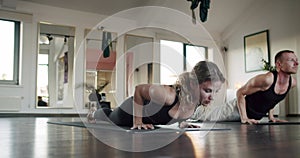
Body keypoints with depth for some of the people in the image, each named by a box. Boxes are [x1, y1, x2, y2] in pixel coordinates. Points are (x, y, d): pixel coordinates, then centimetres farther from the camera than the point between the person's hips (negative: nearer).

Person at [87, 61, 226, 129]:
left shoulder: (200, 97, -28)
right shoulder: (168, 95, -49)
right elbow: (138, 89, -31)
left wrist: (181, 120, 0)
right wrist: (137, 122, -26)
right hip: (132, 110, -6)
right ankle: (95, 112, 62)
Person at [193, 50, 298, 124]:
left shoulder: (292, 82, -9)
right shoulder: (267, 79, -33)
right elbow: (240, 92, -24)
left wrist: (271, 116, 6)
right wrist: (244, 118, -28)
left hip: (256, 117, 7)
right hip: (238, 109, -7)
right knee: (207, 118, 8)